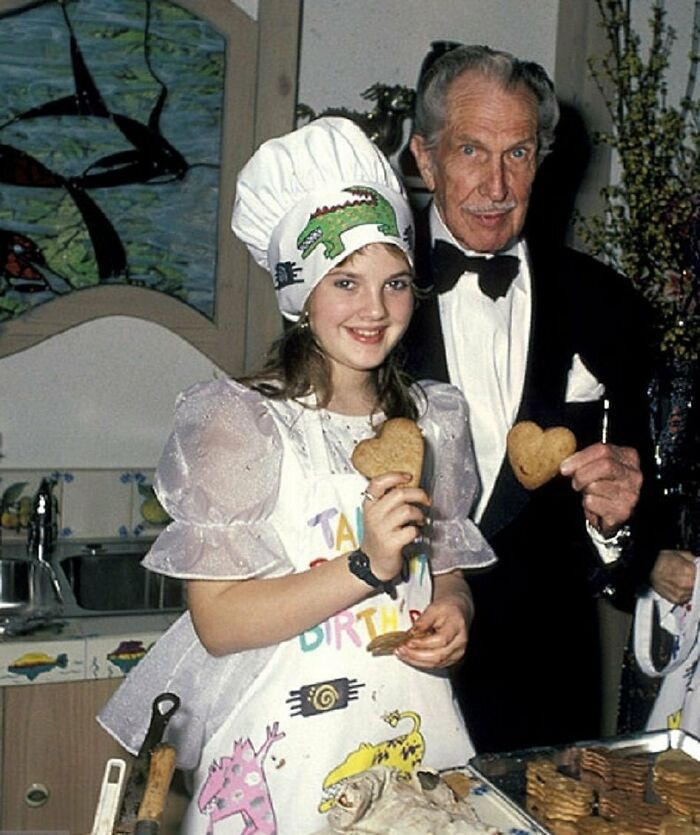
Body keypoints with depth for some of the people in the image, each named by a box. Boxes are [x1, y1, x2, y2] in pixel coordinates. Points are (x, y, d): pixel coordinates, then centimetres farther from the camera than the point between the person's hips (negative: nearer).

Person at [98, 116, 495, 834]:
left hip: (417, 739, 5)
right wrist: (368, 567, -24)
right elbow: (218, 623, -15)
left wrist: (452, 617, -5)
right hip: (285, 745, -4)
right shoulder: (240, 420, -10)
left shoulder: (434, 419, 6)